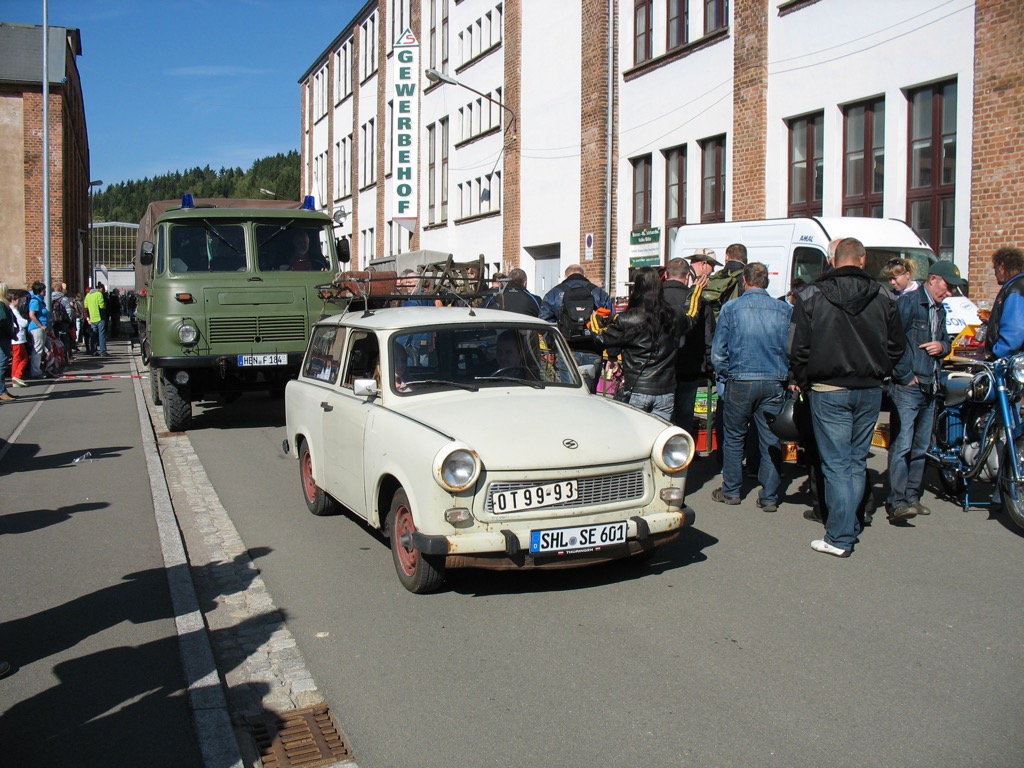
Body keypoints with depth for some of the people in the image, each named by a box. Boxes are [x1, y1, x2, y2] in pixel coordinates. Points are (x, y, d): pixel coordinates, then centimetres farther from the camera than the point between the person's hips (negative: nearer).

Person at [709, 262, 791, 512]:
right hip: (774, 382, 2)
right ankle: (769, 497, 12)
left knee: (734, 437, 12)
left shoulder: (731, 308, -4)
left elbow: (718, 352, -2)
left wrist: (725, 376, 11)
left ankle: (731, 491, 20)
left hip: (740, 381, -1)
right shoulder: (785, 310, 1)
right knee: (771, 441, 8)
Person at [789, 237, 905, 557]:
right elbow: (897, 345, 9)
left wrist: (802, 381, 8)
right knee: (857, 461, 14)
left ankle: (840, 538, -1)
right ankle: (849, 526, 22)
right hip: (870, 391, 3)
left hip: (829, 390, -3)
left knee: (836, 464, -2)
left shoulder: (810, 296, -5)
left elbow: (798, 347, -5)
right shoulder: (883, 297, 3)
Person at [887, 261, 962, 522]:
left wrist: (942, 346, 4)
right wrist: (905, 376, -16)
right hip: (907, 387, -9)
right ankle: (896, 503, -17)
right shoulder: (908, 302, -8)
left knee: (920, 447, 12)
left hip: (929, 388, 9)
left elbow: (945, 340, 29)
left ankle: (912, 496, 20)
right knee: (901, 445, -13)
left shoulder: (939, 310, 20)